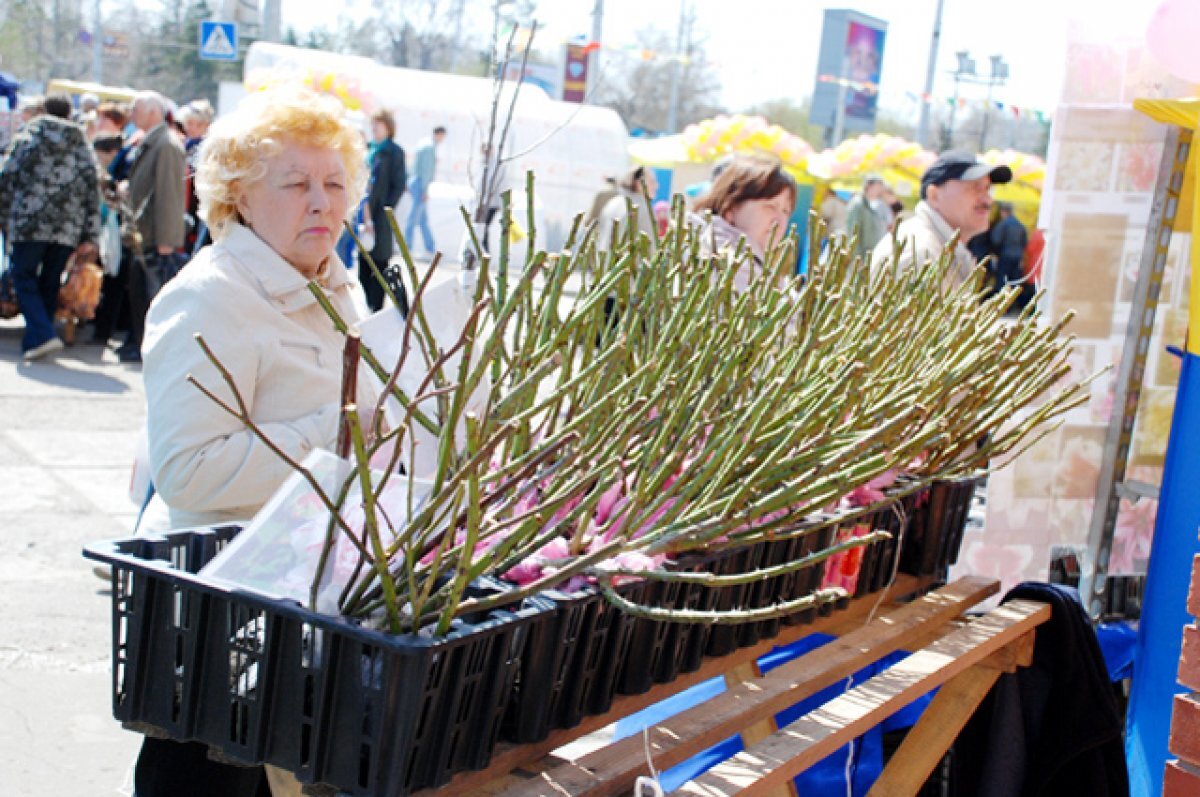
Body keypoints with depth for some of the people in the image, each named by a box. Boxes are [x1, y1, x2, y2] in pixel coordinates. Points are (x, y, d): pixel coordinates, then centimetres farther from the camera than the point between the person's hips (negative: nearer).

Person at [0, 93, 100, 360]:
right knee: (50, 282, 12)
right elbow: (92, 191, 5)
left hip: (30, 222, -3)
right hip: (68, 228, 3)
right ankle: (38, 339, 15)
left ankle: (42, 335, -13)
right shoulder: (82, 147, 9)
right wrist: (90, 236, 6)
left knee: (24, 278, 4)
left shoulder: (27, 138, 3)